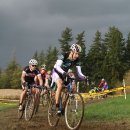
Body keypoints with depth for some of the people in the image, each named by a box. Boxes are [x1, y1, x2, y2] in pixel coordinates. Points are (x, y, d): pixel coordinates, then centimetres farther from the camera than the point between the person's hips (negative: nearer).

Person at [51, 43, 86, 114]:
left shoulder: (76, 60, -16)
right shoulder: (63, 56, -28)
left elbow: (79, 73, -17)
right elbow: (57, 66, -40)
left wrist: (84, 77, -38)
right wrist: (63, 73, -58)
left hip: (65, 73, 5)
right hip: (57, 72, -5)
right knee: (60, 86, -31)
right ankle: (57, 106, -26)